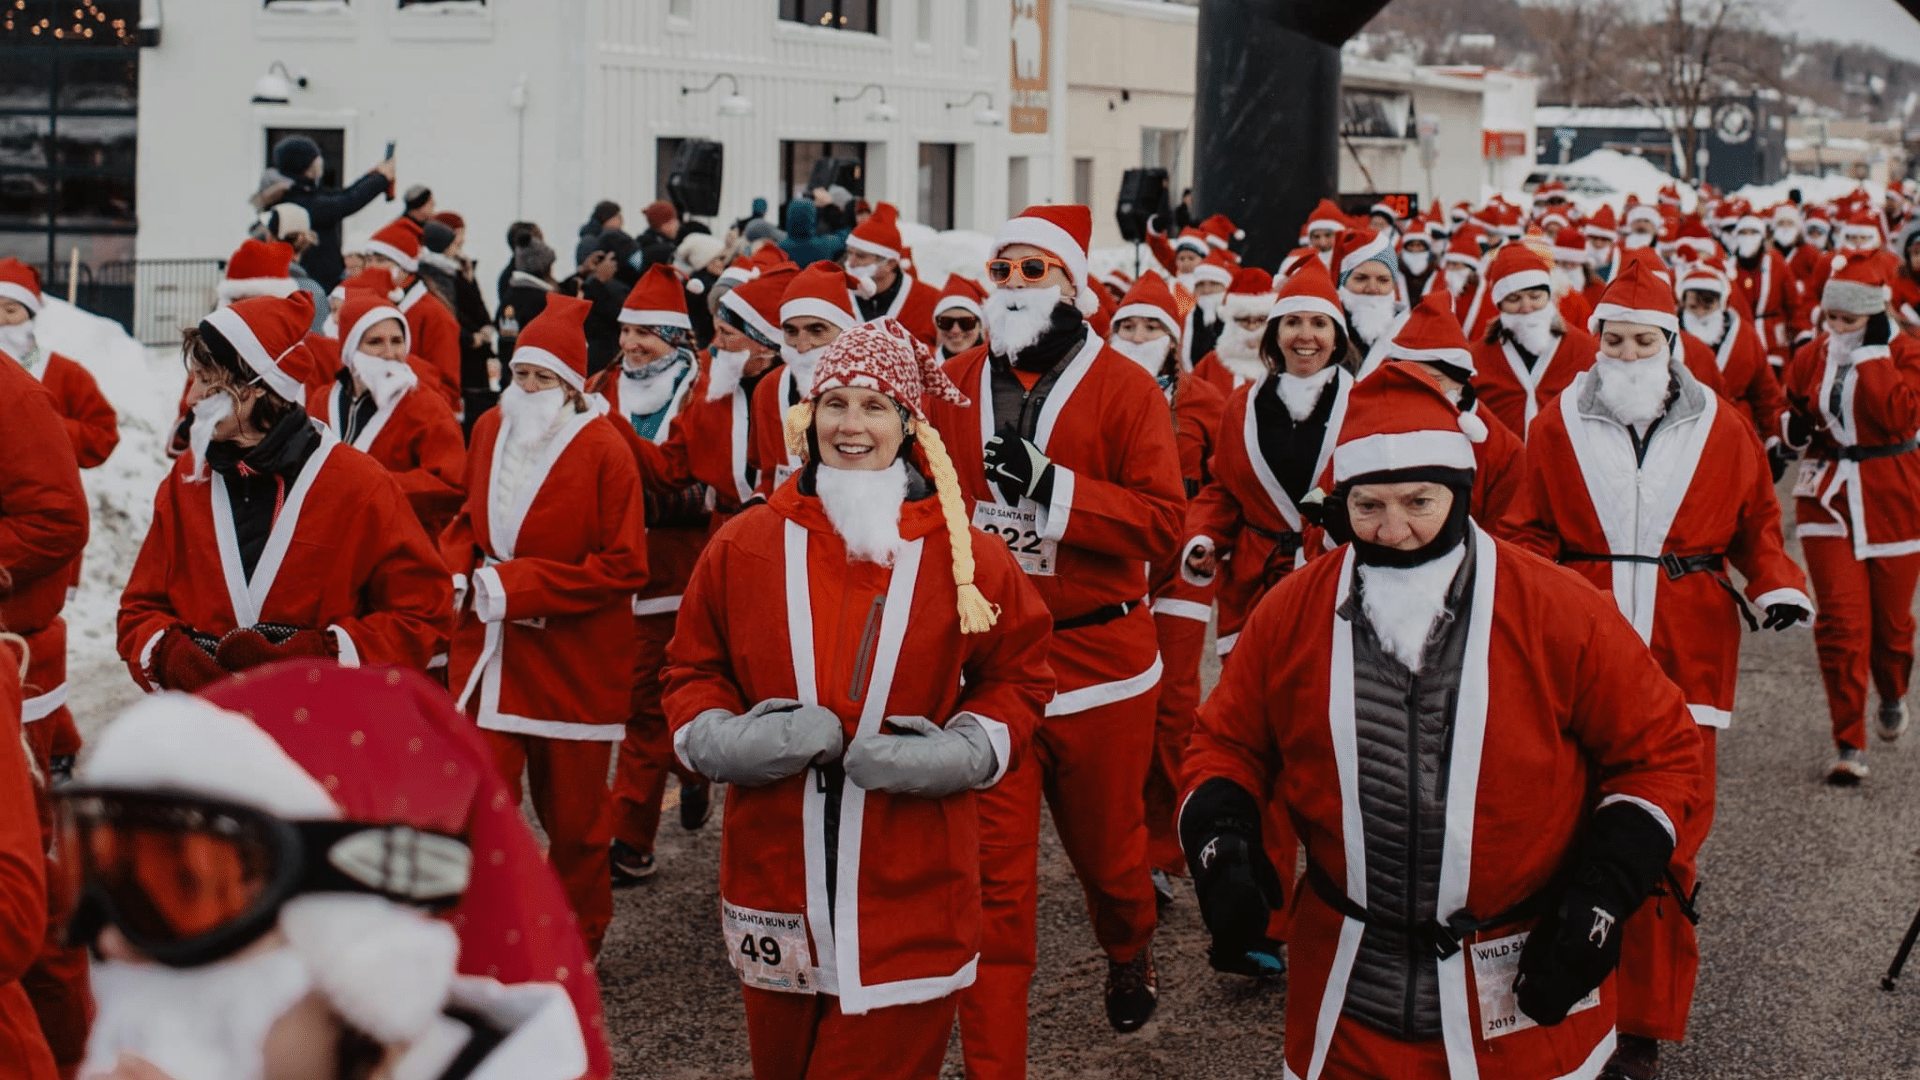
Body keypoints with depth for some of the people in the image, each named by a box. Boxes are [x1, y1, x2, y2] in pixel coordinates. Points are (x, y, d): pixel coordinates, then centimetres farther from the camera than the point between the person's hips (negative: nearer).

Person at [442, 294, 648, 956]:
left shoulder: (603, 449, -11)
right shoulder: (490, 430, 4)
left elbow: (624, 567, -13)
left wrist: (520, 585, -18)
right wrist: (456, 570, -2)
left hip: (573, 660, -3)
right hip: (489, 652, 3)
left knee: (573, 815, 11)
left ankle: (578, 945, 31)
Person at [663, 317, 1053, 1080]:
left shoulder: (964, 554, 0)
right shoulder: (746, 546, 2)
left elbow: (1019, 678, 9)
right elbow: (692, 669, 12)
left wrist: (964, 750, -9)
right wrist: (719, 738, -8)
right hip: (774, 888, 2)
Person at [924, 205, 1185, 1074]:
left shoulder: (1124, 389, -4)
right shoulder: (952, 387, 4)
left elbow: (1163, 520, -13)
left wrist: (1051, 483, -23)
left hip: (1098, 662, -1)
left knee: (1106, 847, 18)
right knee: (992, 878, -1)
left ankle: (1129, 955, 52)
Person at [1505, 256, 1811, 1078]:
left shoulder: (1721, 431, 4)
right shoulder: (1559, 425, 3)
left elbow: (1756, 525, 12)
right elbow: (1533, 533, 10)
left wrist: (1778, 586, -6)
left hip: (1684, 656, 0)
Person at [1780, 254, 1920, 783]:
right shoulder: (1809, 358, 3)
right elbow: (1797, 421, 19)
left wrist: (1872, 357, -22)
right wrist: (1794, 428, -4)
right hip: (1828, 500, 1)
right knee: (1840, 620, -9)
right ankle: (1849, 744, -5)